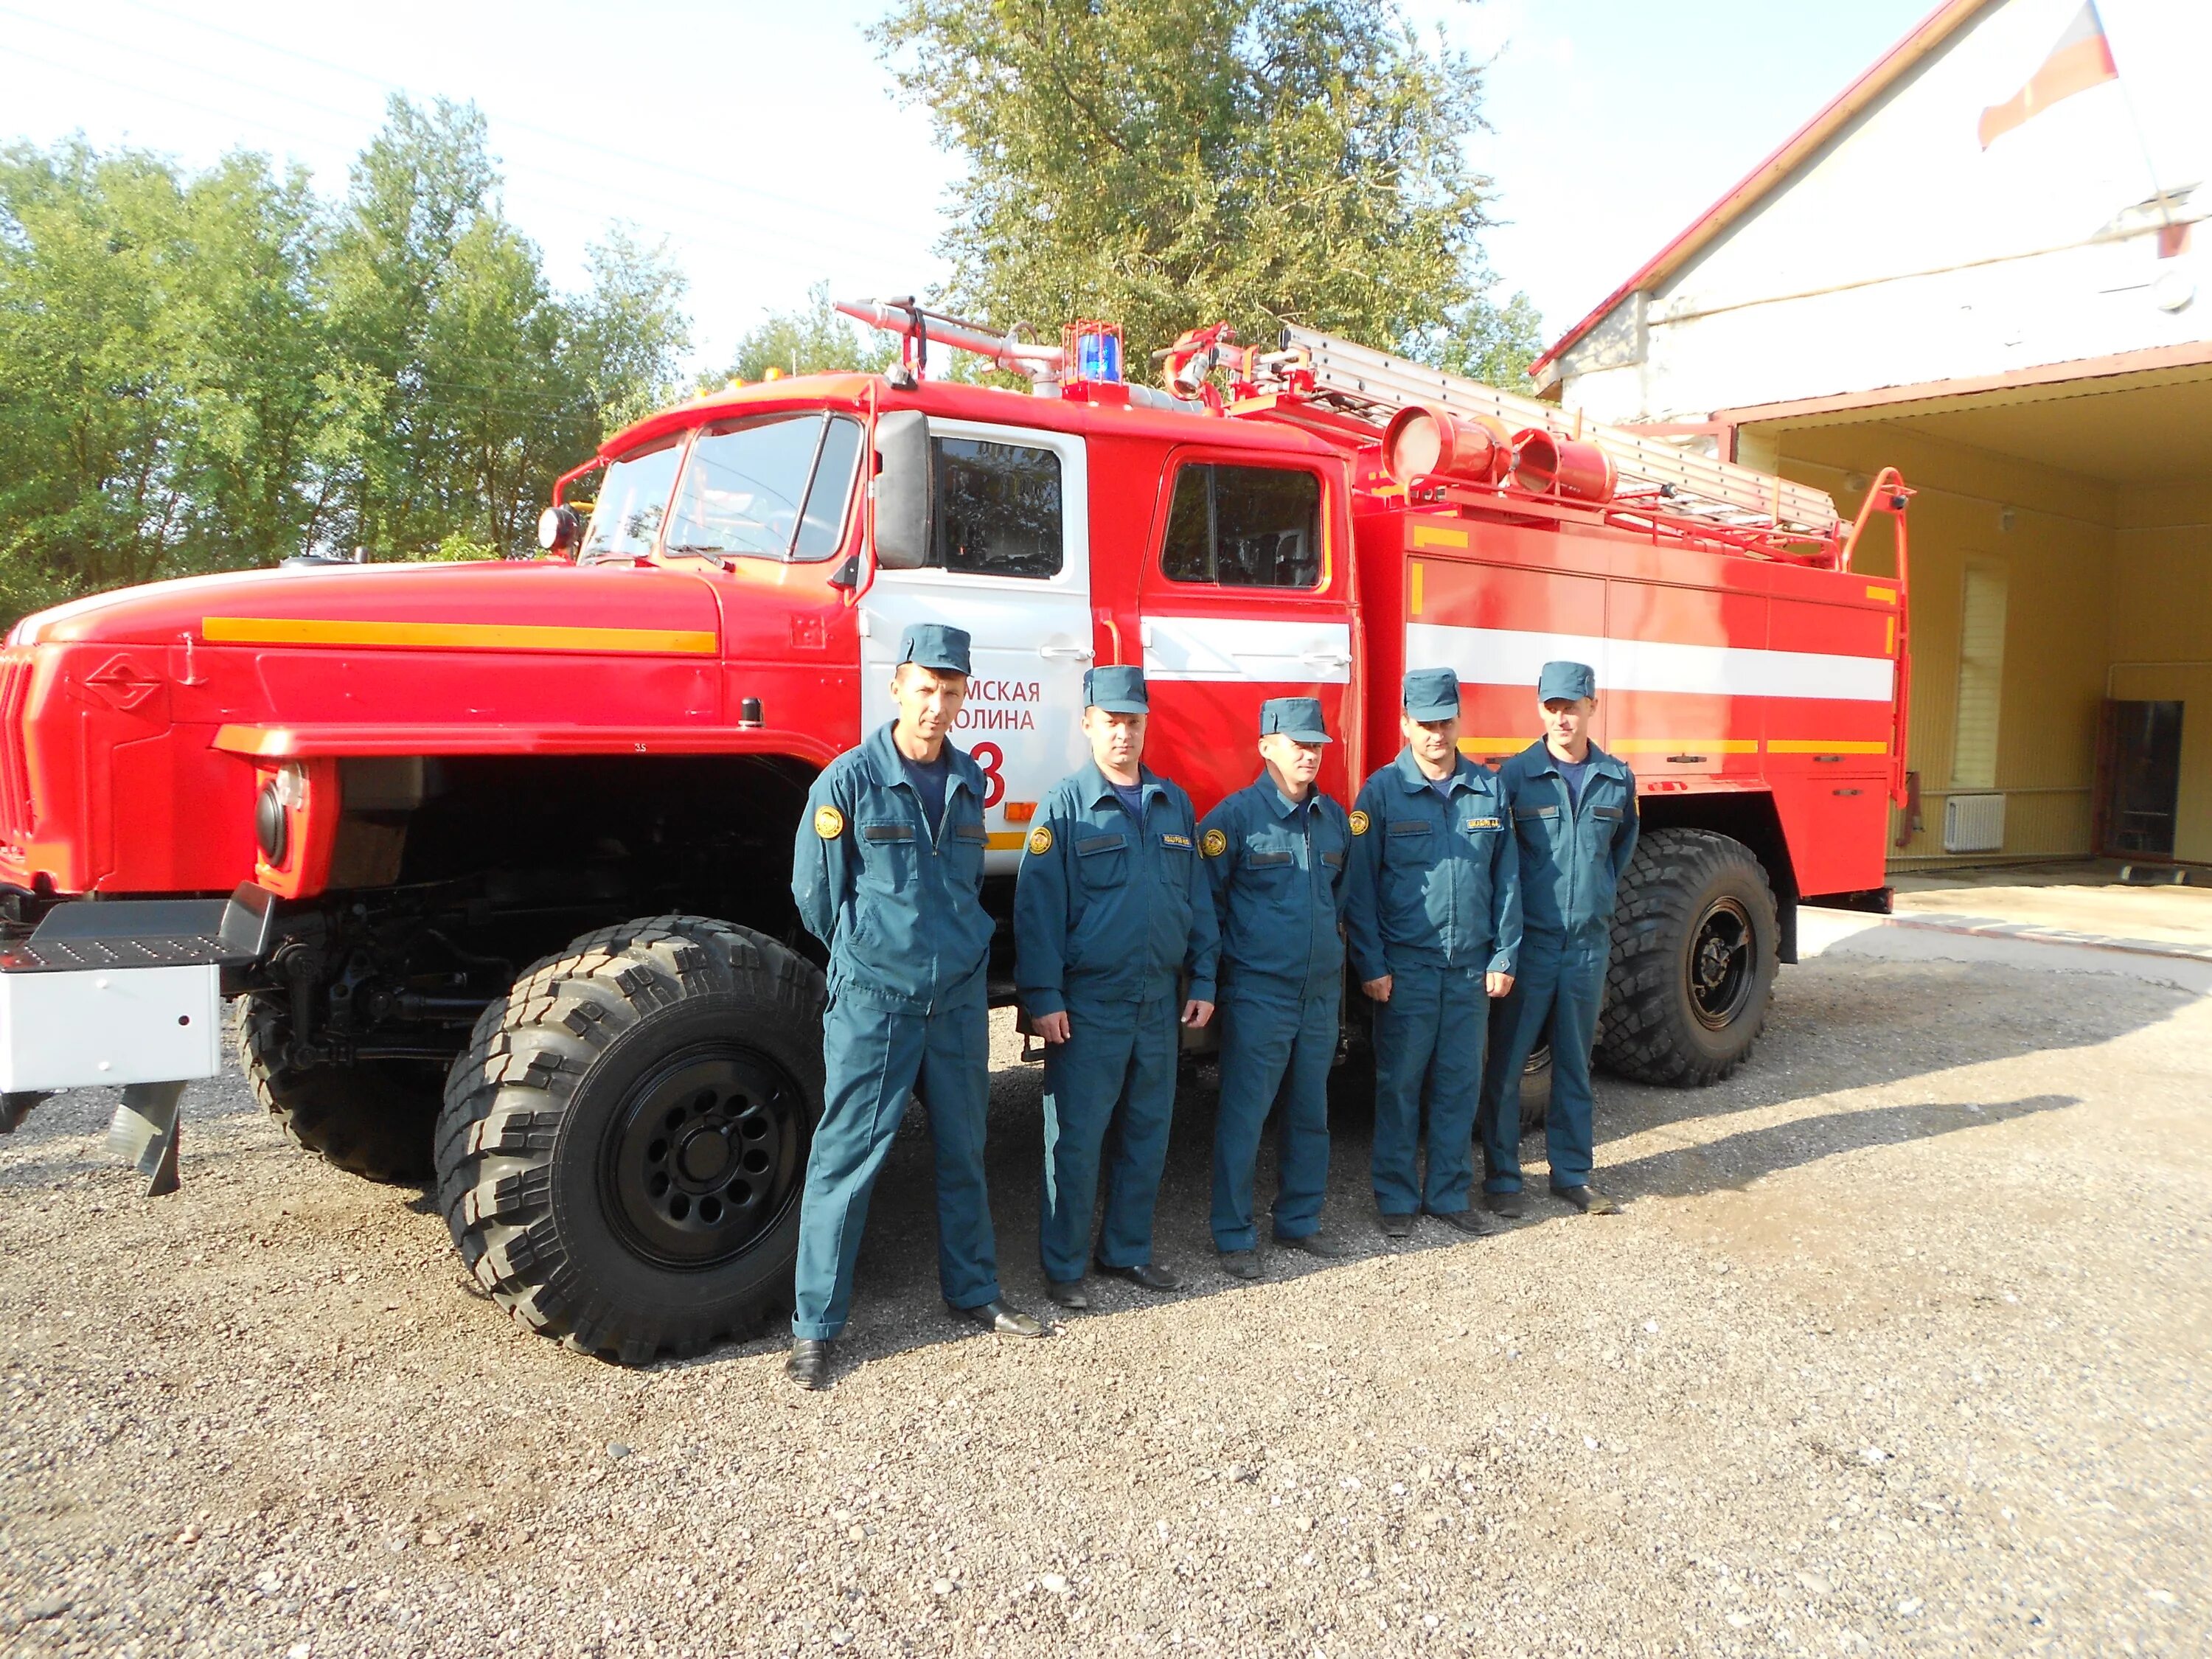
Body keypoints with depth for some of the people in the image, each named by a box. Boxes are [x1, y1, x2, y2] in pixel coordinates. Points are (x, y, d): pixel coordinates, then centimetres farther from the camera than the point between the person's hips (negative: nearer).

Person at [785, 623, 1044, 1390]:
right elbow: (815, 893, -2)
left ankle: (973, 1290, 32)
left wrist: (959, 948, 14)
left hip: (960, 998, 5)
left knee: (963, 1151, 16)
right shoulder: (848, 780, -10)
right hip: (873, 1003, -5)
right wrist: (870, 953, 8)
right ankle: (814, 1325, 11)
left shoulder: (969, 781, 6)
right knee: (846, 1157, 0)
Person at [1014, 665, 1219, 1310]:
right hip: (1089, 1003, -5)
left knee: (1148, 1135, 13)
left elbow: (1197, 897, 13)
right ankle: (1063, 1265, 15)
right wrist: (1043, 997, -14)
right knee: (1076, 1140, 2)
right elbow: (1039, 905, -10)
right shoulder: (1065, 804, -6)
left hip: (1160, 1000, 5)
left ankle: (1128, 1251, 28)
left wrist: (1202, 981, 8)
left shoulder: (1175, 805, 9)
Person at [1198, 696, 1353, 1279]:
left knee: (1310, 1115, 14)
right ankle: (1234, 1236, 12)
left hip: (1322, 991, 6)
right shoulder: (1236, 815, -10)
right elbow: (1205, 898, -7)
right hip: (1257, 994, -6)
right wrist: (1216, 970, -4)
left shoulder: (1334, 817, 8)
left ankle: (1299, 1221, 28)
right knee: (1244, 1117, 1)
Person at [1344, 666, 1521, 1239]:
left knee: (1460, 1085, 11)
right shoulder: (1383, 791, -5)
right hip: (1405, 969, -3)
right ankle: (1397, 1198, 18)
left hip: (1471, 970, 3)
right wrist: (1371, 965, -8)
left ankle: (1449, 1194, 24)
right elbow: (1360, 886, -5)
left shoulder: (1489, 789, 5)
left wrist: (1504, 955, 3)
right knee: (1399, 1086, 5)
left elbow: (1506, 878, 8)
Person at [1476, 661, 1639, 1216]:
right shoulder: (1515, 775, -8)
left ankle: (1572, 1174, 25)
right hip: (1528, 941, -3)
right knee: (1506, 1065, 2)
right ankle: (1501, 1177, 15)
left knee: (1575, 1066, 13)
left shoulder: (1617, 779, 4)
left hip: (1590, 943, 3)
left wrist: (1602, 892, 14)